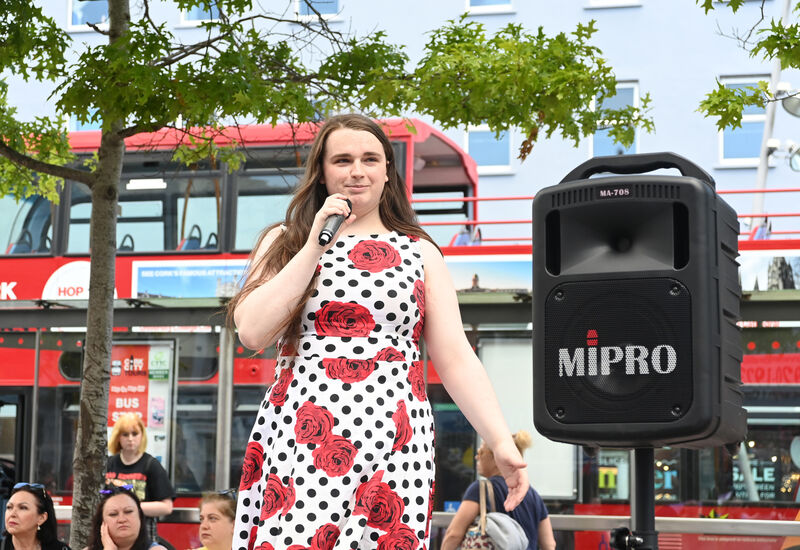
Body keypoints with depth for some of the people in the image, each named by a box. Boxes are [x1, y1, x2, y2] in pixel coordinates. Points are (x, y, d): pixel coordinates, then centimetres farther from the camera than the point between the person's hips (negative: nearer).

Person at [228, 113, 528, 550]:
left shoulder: (420, 253, 13)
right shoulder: (286, 243, 12)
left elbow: (455, 359, 8)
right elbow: (252, 333, -3)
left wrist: (500, 441, -3)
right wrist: (315, 245, -4)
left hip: (393, 453, 1)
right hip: (297, 448, -1)